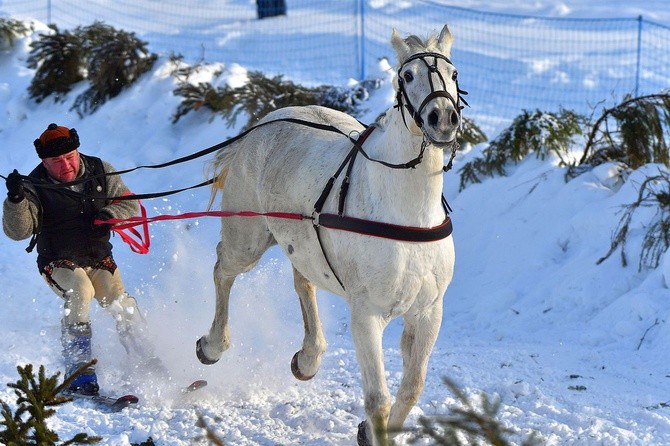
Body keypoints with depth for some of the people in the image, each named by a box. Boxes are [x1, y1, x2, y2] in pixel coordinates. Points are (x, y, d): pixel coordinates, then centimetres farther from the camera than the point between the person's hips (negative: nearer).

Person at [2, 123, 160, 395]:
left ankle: (148, 365, -4)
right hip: (59, 262, -3)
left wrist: (109, 215, -18)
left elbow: (131, 205, 4)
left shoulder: (100, 172, -2)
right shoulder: (36, 187, -12)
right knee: (80, 291, -32)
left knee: (120, 303, -18)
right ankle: (79, 372, -31)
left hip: (99, 258, 4)